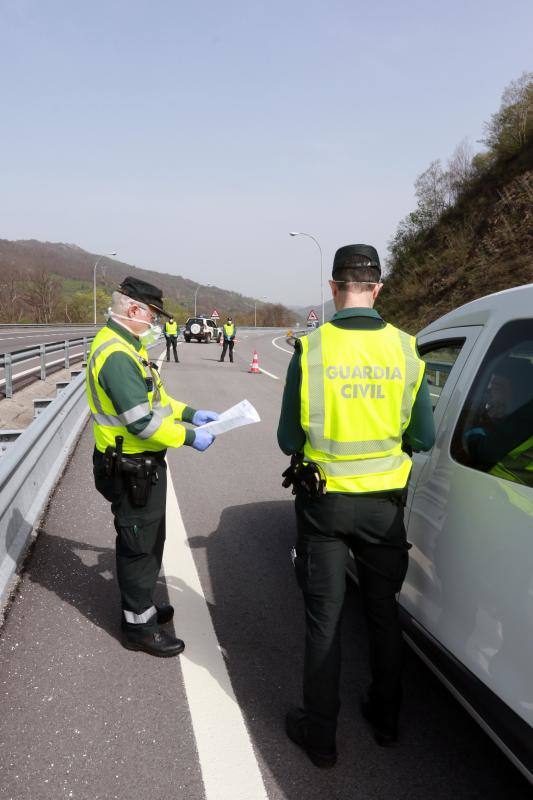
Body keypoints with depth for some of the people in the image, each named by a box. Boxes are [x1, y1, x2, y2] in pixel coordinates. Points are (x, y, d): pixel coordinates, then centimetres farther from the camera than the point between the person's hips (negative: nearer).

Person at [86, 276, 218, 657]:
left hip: (143, 464, 11)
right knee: (140, 544, 2)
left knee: (149, 540, 22)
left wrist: (190, 413, 10)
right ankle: (139, 625, 18)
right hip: (132, 468, -11)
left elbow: (152, 397, 18)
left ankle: (141, 605, 39)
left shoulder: (128, 347, 11)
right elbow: (142, 421, -28)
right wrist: (189, 438, -19)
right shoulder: (116, 355, -24)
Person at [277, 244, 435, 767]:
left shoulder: (311, 349, -14)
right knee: (382, 611, 20)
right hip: (384, 502, 2)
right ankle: (385, 718, 38)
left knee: (324, 618, 12)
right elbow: (423, 438, -1)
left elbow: (288, 440, -8)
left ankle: (319, 734, 25)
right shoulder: (404, 350, -8)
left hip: (324, 500, -2)